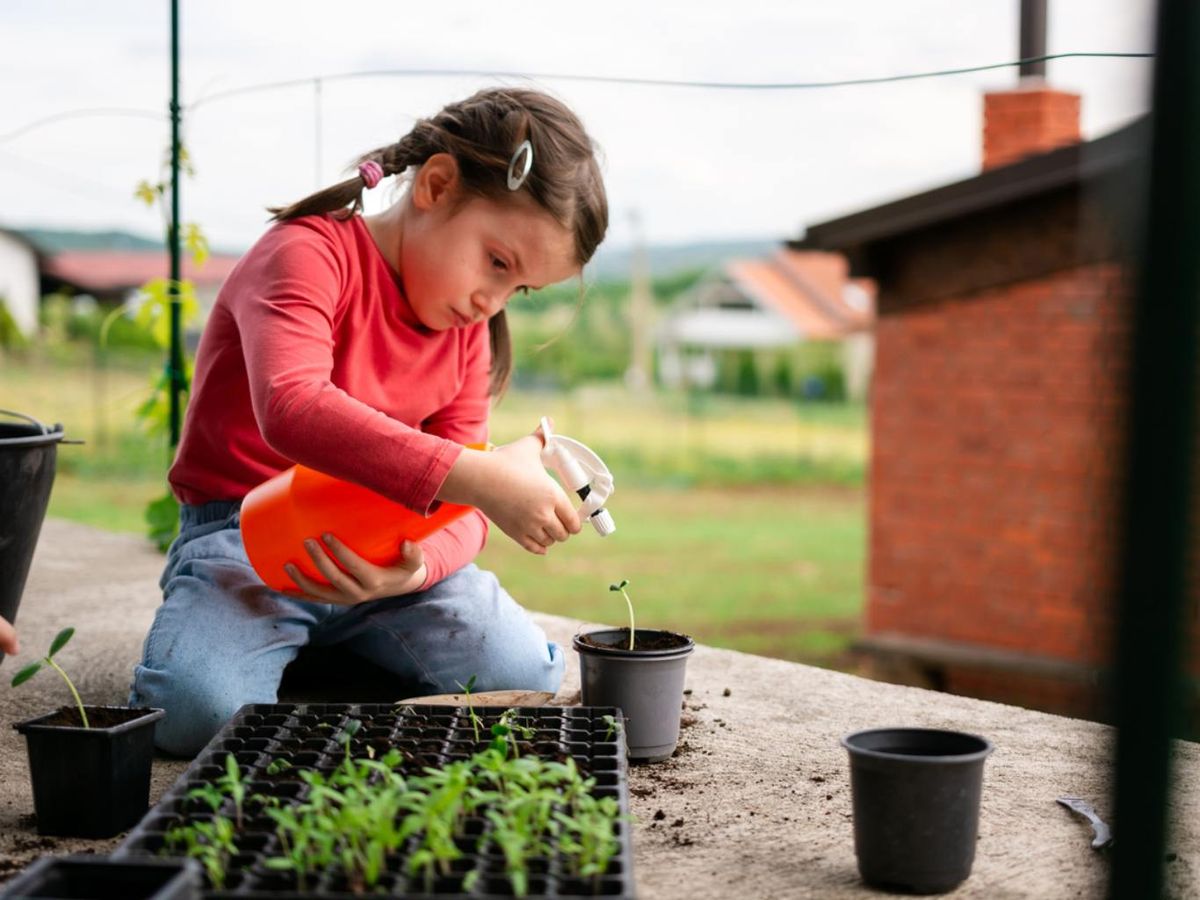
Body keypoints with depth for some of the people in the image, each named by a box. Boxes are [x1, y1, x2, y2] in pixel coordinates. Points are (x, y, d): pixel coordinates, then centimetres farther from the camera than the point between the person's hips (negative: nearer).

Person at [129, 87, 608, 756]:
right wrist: (480, 477, -42)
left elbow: (462, 510, 1)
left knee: (526, 678, -15)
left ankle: (329, 660, 8)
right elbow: (292, 407, -36)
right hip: (244, 537, -5)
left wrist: (419, 567, -25)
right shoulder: (309, 252, -16)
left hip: (380, 554, 6)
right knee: (200, 709, -33)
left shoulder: (471, 332, 7)